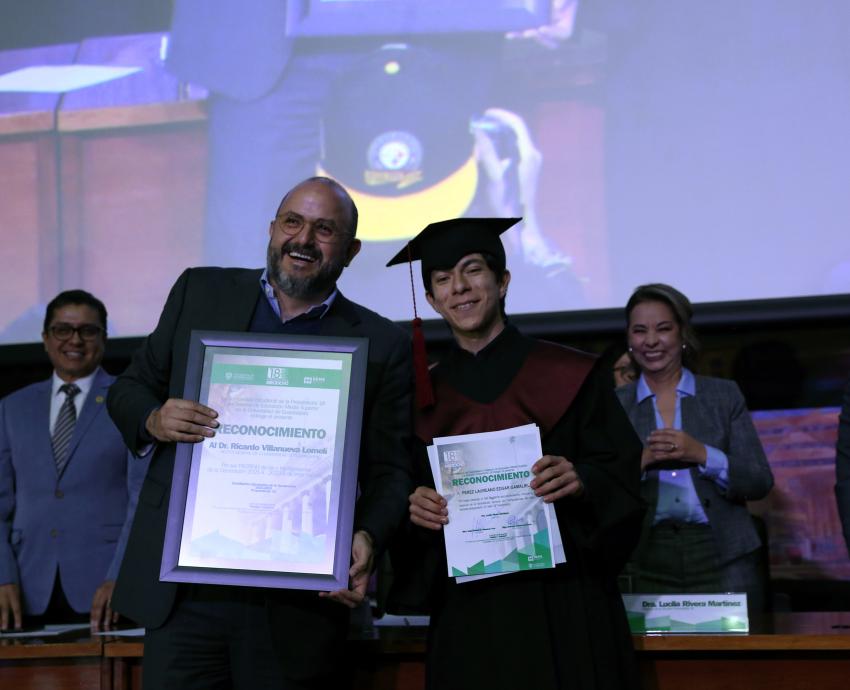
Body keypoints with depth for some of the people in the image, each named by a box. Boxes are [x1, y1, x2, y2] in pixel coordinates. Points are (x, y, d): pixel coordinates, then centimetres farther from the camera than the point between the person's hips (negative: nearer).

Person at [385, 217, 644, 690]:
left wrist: (581, 480, -20)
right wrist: (415, 508, -10)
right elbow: (404, 495, 11)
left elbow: (625, 473, -1)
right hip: (465, 612, 2)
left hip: (563, 605, -2)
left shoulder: (568, 376, 1)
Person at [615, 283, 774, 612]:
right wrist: (640, 461, -13)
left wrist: (702, 454, -12)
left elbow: (760, 483, 2)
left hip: (723, 560, 0)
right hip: (649, 565, 0)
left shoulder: (724, 395, 7)